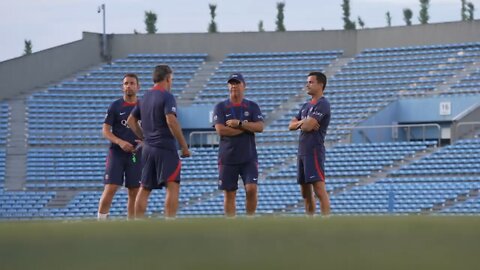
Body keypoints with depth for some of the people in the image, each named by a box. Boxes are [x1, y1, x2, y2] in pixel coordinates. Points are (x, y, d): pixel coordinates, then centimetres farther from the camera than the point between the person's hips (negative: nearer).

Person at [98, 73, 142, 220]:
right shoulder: (115, 106, 0)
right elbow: (105, 131, -2)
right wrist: (120, 142, -18)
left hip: (135, 155, 3)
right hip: (116, 153, -3)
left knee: (134, 192, 3)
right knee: (110, 189, -10)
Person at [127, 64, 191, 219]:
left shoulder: (145, 98, 15)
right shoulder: (167, 96, -9)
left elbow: (131, 121, 20)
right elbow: (171, 121, -20)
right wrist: (184, 146, -15)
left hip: (148, 148, 8)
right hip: (165, 147, -8)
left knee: (144, 189, 12)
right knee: (173, 186, -10)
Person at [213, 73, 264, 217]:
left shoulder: (252, 106, 7)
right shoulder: (221, 107, 3)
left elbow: (260, 127, -7)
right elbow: (220, 130, -11)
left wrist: (239, 124, -17)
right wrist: (247, 128, -9)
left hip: (249, 158, 0)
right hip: (227, 158, 0)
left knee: (251, 189, -12)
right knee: (229, 194, 3)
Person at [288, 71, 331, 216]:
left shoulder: (322, 104, -10)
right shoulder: (306, 106, 19)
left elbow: (307, 126, -19)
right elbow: (291, 126, 15)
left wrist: (299, 123, 3)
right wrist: (302, 122, -6)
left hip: (314, 151, -10)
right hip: (302, 152, 10)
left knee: (319, 189, -16)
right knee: (305, 192, 12)